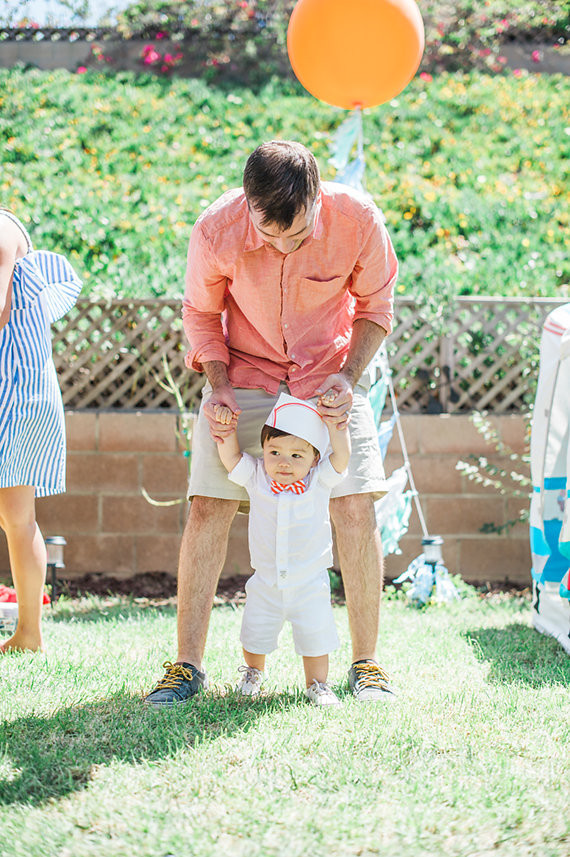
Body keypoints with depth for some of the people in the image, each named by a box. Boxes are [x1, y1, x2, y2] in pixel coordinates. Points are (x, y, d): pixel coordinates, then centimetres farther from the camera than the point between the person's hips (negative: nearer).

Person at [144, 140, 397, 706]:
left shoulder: (356, 219, -22)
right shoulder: (215, 231, -23)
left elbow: (374, 307, -4)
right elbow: (201, 312, -2)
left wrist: (349, 377, -16)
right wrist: (218, 385, -14)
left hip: (330, 377, 0)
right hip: (243, 376, 0)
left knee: (355, 509, -11)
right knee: (207, 509, -9)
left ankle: (365, 663, 4)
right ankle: (187, 665, 2)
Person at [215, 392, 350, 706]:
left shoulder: (319, 481, -8)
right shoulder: (256, 477, -5)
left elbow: (341, 455, -17)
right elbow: (230, 455, -5)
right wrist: (225, 425, -18)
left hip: (309, 582, -1)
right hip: (266, 582, 2)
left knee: (314, 634, -2)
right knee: (255, 633, 12)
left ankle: (317, 684, 18)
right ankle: (253, 671, 40)